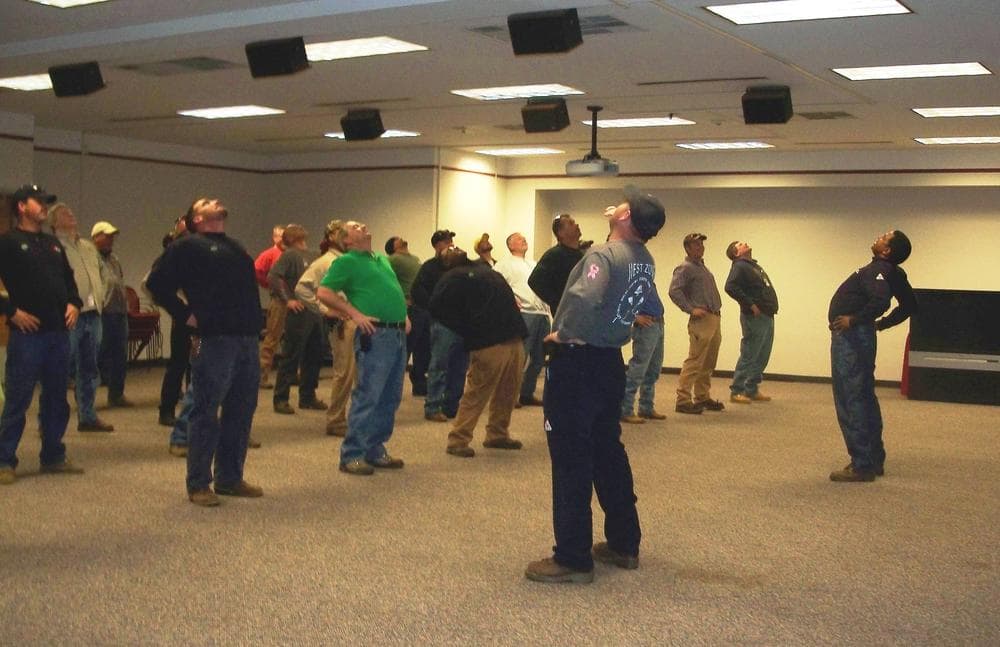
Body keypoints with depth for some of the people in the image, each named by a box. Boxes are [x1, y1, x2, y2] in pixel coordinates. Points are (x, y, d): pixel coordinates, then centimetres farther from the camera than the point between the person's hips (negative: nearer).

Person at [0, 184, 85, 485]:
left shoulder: (53, 244, 18)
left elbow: (68, 278, 26)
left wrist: (73, 303, 9)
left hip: (58, 333, 7)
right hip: (27, 334, -7)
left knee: (57, 399, 12)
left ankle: (53, 456, 22)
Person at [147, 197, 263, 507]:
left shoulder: (235, 249, 23)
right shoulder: (188, 247, 1)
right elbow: (157, 283, -5)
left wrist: (254, 325, 13)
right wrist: (185, 315, -8)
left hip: (247, 340, 7)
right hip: (214, 340, -7)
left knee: (241, 412, 11)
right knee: (206, 414, -3)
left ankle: (230, 478, 21)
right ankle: (198, 484, 5)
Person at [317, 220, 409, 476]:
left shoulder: (382, 260, 22)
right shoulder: (346, 262, -2)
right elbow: (324, 292, -11)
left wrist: (404, 314, 15)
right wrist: (355, 314, -15)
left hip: (398, 333, 8)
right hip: (375, 335, -8)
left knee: (390, 398, 11)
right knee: (367, 397, -8)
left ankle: (375, 450, 20)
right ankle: (352, 455, -2)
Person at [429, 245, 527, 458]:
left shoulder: (482, 267, 24)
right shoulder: (453, 278, 1)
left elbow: (504, 295, 32)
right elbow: (438, 308, -11)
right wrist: (468, 332, -9)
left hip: (514, 338, 8)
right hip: (489, 344, -8)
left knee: (508, 392, 13)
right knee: (477, 392, -7)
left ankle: (498, 435, 26)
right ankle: (457, 440, -1)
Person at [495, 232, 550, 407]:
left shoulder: (534, 265, 27)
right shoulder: (506, 264, 4)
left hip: (542, 314, 7)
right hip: (524, 314, -7)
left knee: (538, 358, 9)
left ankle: (527, 394, 18)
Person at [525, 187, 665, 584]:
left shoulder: (604, 254, -18)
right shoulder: (645, 260, 7)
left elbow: (584, 297, -35)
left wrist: (564, 332, -21)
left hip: (577, 362, -8)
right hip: (611, 361, 8)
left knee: (570, 459, -3)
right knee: (608, 451, 18)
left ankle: (573, 558, 1)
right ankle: (624, 544, 26)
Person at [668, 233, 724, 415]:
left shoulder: (702, 267, 22)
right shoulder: (685, 268, -6)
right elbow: (674, 291, -18)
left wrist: (717, 313, 16)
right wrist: (691, 310, -19)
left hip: (715, 319, 9)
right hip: (701, 320, -9)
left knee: (708, 364, 13)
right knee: (695, 361, -11)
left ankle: (702, 397, 21)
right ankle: (683, 400, -9)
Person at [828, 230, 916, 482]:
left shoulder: (877, 270, -15)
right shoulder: (892, 272, 12)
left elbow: (881, 301, -33)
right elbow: (909, 305, 21)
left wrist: (855, 320, -22)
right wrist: (882, 324, 21)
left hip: (850, 337, -10)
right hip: (858, 338, 10)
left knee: (850, 401, -7)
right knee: (864, 398, 16)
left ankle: (862, 466, -5)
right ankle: (874, 460, 24)